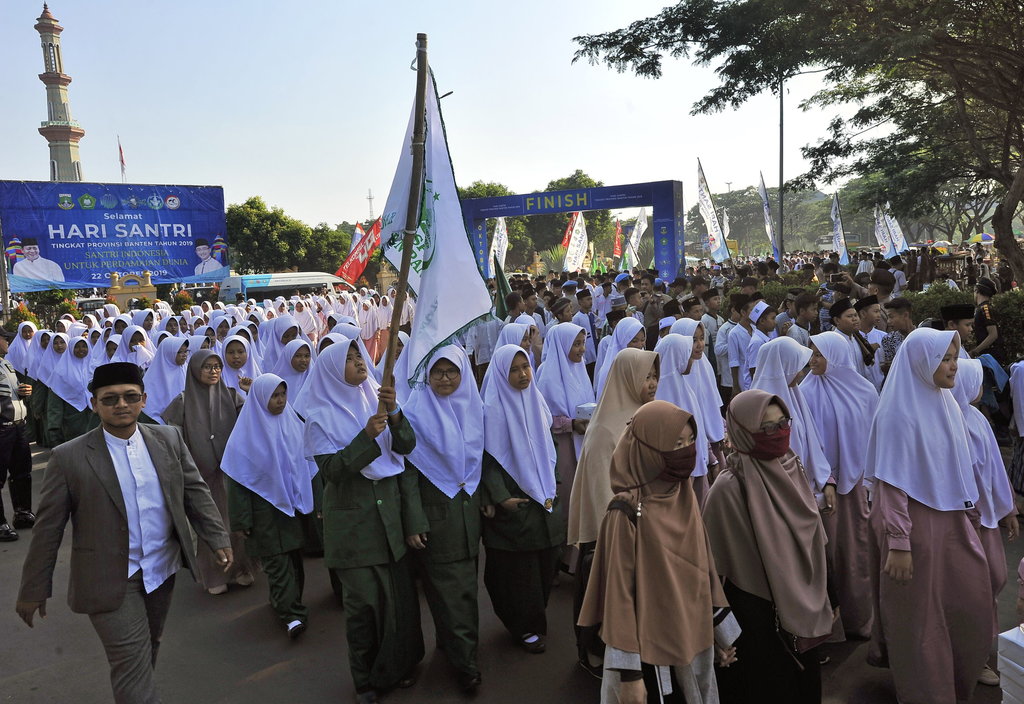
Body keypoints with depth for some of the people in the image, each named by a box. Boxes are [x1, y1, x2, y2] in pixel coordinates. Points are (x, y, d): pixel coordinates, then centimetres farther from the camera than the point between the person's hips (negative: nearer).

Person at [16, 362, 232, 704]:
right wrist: (34, 589, -1)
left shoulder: (169, 440, -1)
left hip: (162, 569, 4)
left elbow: (195, 491, 3)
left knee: (148, 649, 22)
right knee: (132, 661, -5)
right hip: (110, 579, -4)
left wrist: (217, 539, -3)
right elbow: (48, 528, -6)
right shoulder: (69, 457, -10)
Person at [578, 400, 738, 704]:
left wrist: (721, 630, 13)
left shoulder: (685, 497, -1)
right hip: (651, 647, -6)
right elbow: (619, 592, -17)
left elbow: (704, 566, 8)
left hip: (694, 640, 6)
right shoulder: (628, 513, -21)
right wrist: (628, 672, -16)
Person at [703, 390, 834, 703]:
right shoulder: (729, 488, -23)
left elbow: (812, 541, 10)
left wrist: (818, 602, 14)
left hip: (803, 611, 7)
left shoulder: (789, 468, -2)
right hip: (758, 618, -7)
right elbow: (723, 566, -16)